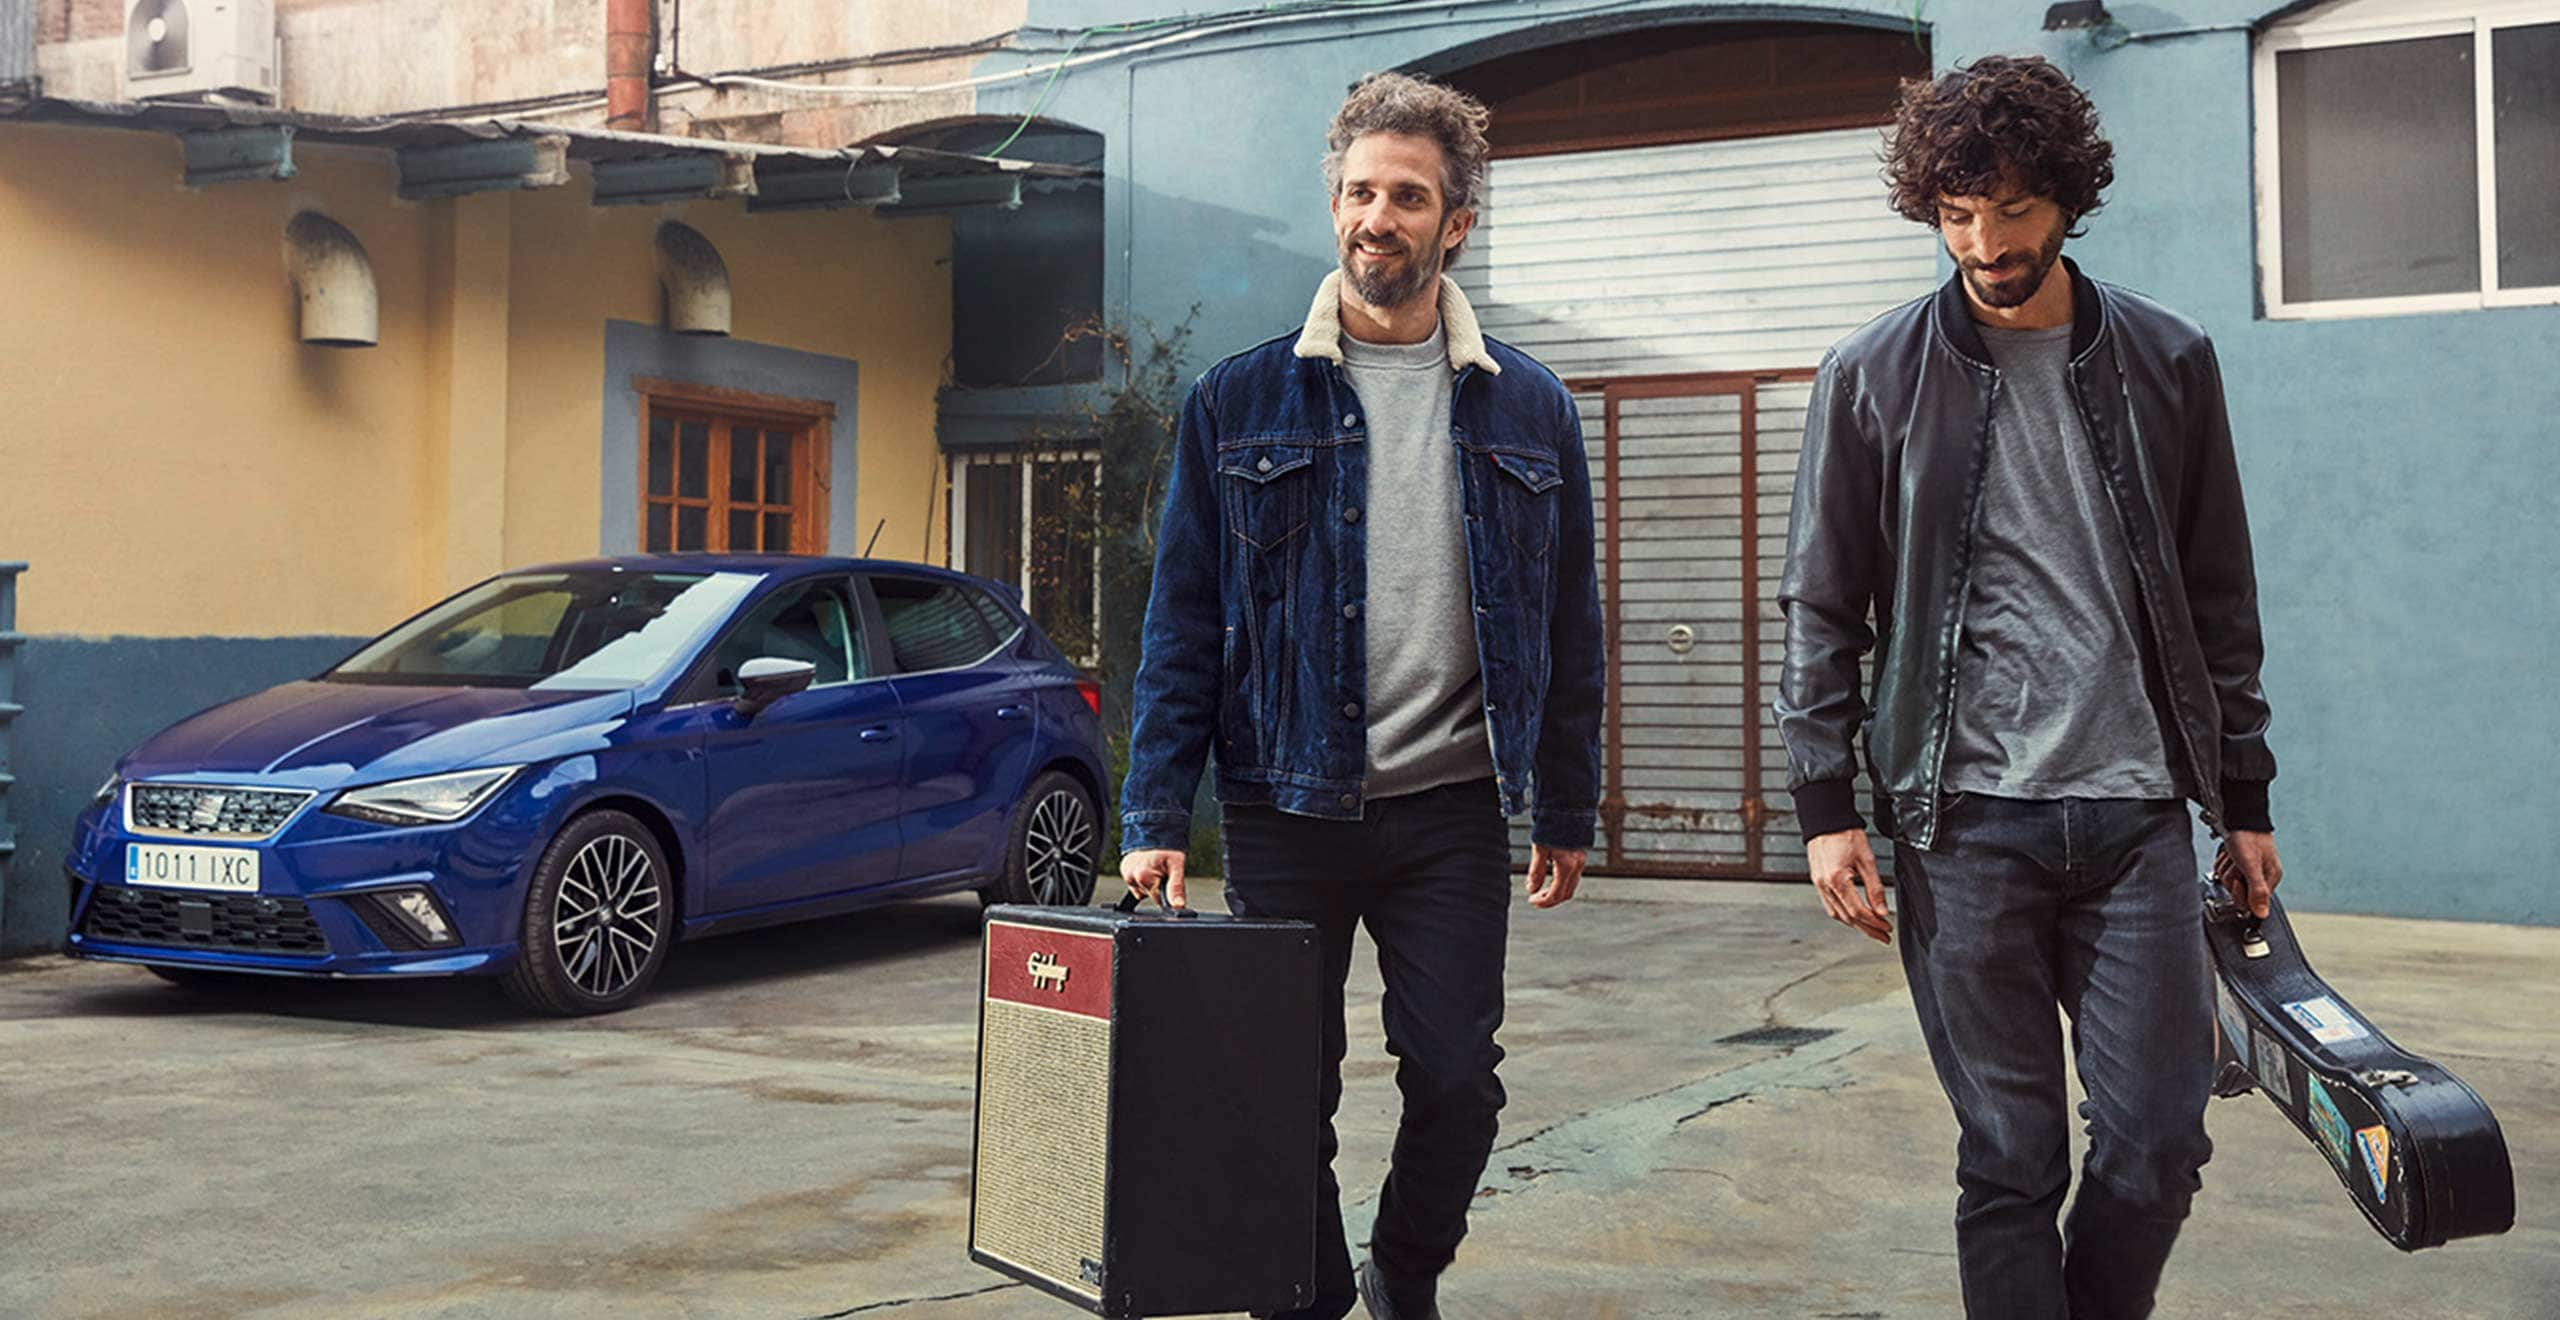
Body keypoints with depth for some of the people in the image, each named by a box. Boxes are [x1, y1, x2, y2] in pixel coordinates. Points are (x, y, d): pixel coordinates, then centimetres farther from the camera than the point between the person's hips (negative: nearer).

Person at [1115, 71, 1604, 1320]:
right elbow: (1182, 621, 1)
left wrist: (1566, 810, 8)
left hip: (1451, 807, 1)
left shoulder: (1527, 408, 6)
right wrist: (1156, 816, -5)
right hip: (1285, 806, -1)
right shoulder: (1239, 401, 2)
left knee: (1456, 1080, 3)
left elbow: (1568, 626, 10)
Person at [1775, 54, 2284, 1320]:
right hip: (1966, 821, -2)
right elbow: (1822, 609, 4)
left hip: (2135, 810, 2)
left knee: (2158, 1142, 1)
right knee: (2011, 1160, 3)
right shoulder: (1874, 376, 3)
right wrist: (1825, 804, -3)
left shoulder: (2167, 361, 8)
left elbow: (2219, 599, 13)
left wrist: (2244, 799, 12)